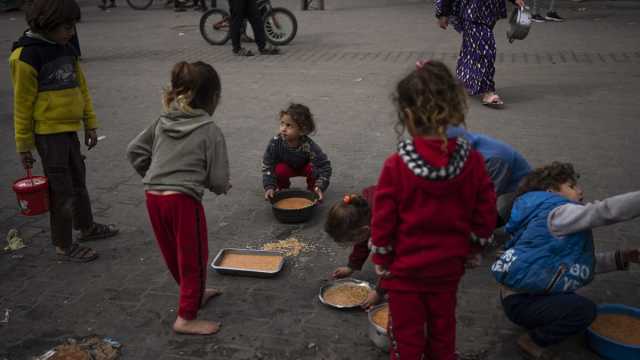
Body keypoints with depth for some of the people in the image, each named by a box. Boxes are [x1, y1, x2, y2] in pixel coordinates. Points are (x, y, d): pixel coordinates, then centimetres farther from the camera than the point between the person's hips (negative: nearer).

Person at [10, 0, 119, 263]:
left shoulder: (65, 50, 8)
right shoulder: (27, 56, -15)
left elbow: (81, 88, 15)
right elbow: (22, 104, -12)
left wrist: (90, 124, 14)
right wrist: (24, 145, -9)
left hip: (69, 129, 8)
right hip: (48, 133, -8)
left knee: (78, 180, 21)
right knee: (61, 189, 0)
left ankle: (86, 227, 39)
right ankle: (63, 246, 13)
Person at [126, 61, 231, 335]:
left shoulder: (163, 122, 8)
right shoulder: (211, 131, -8)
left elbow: (134, 151, 10)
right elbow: (219, 179, -9)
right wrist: (221, 187, 13)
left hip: (153, 197, 7)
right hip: (183, 199, -7)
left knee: (174, 254, 22)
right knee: (194, 258, 9)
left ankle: (196, 294, 44)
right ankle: (186, 317, 16)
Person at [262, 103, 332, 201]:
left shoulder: (308, 145, -37)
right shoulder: (275, 142, -32)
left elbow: (325, 166, -33)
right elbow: (267, 166, -24)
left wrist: (320, 187, -43)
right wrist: (269, 187, -34)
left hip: (305, 167, -1)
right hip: (287, 167, 1)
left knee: (312, 168, -31)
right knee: (280, 169, -30)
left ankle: (312, 191, -3)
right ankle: (283, 190, 1)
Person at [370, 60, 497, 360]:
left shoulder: (396, 166, -22)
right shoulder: (471, 160, -13)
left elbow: (383, 222, -14)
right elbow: (485, 217, -5)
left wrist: (381, 262, 1)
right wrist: (471, 244, 13)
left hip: (404, 268, -3)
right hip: (448, 266, 3)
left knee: (406, 335, 15)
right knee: (443, 328, 24)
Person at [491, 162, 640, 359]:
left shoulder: (557, 220, 14)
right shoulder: (556, 213, -18)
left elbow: (580, 262, 13)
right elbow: (605, 211, -30)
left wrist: (619, 258, 3)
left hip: (528, 292, 11)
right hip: (520, 302, -11)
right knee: (585, 310, -21)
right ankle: (532, 340, -4)